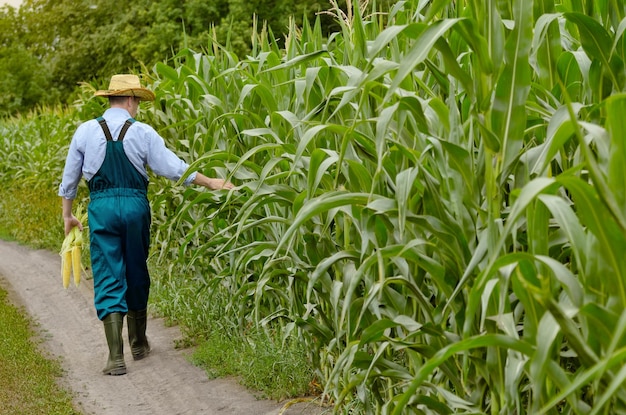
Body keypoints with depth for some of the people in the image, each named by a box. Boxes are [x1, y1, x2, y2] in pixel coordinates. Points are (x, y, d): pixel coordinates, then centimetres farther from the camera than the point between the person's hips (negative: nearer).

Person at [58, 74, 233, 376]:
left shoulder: (86, 131, 2)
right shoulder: (142, 132, -3)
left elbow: (70, 177, 9)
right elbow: (173, 167, -3)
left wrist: (68, 215, 21)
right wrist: (211, 183, 7)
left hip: (101, 207, 0)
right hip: (135, 205, 0)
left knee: (108, 278, 0)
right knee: (136, 273, 17)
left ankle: (116, 356, -8)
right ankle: (139, 343, 31)